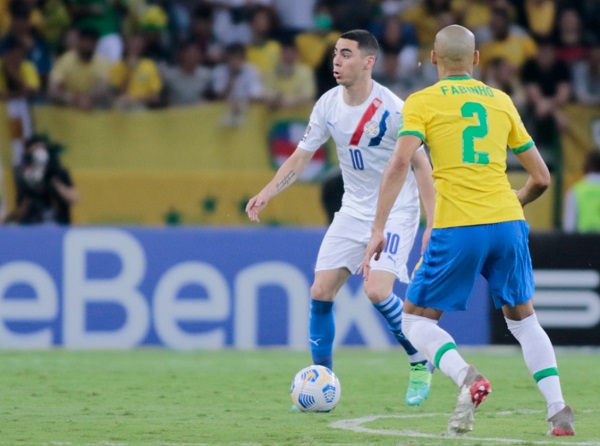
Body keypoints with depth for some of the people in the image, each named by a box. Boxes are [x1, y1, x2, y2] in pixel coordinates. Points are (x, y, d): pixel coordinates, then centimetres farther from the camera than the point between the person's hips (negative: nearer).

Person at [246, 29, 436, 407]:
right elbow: (302, 156, 6)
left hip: (396, 212, -6)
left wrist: (433, 223, -17)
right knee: (320, 292, -3)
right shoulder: (328, 104, -3)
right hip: (354, 211, 6)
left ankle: (421, 364, 1)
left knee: (377, 290, -22)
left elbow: (420, 164, -13)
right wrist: (267, 194, -6)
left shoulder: (392, 109, -20)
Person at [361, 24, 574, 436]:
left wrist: (378, 229, -10)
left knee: (416, 321, 9)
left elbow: (400, 164, -10)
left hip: (457, 231, -3)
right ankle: (559, 410, 4)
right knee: (523, 319, 20)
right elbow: (541, 178, 17)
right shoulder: (501, 101, 15)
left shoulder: (422, 102, 5)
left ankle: (467, 379, -18)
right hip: (507, 224, 4)